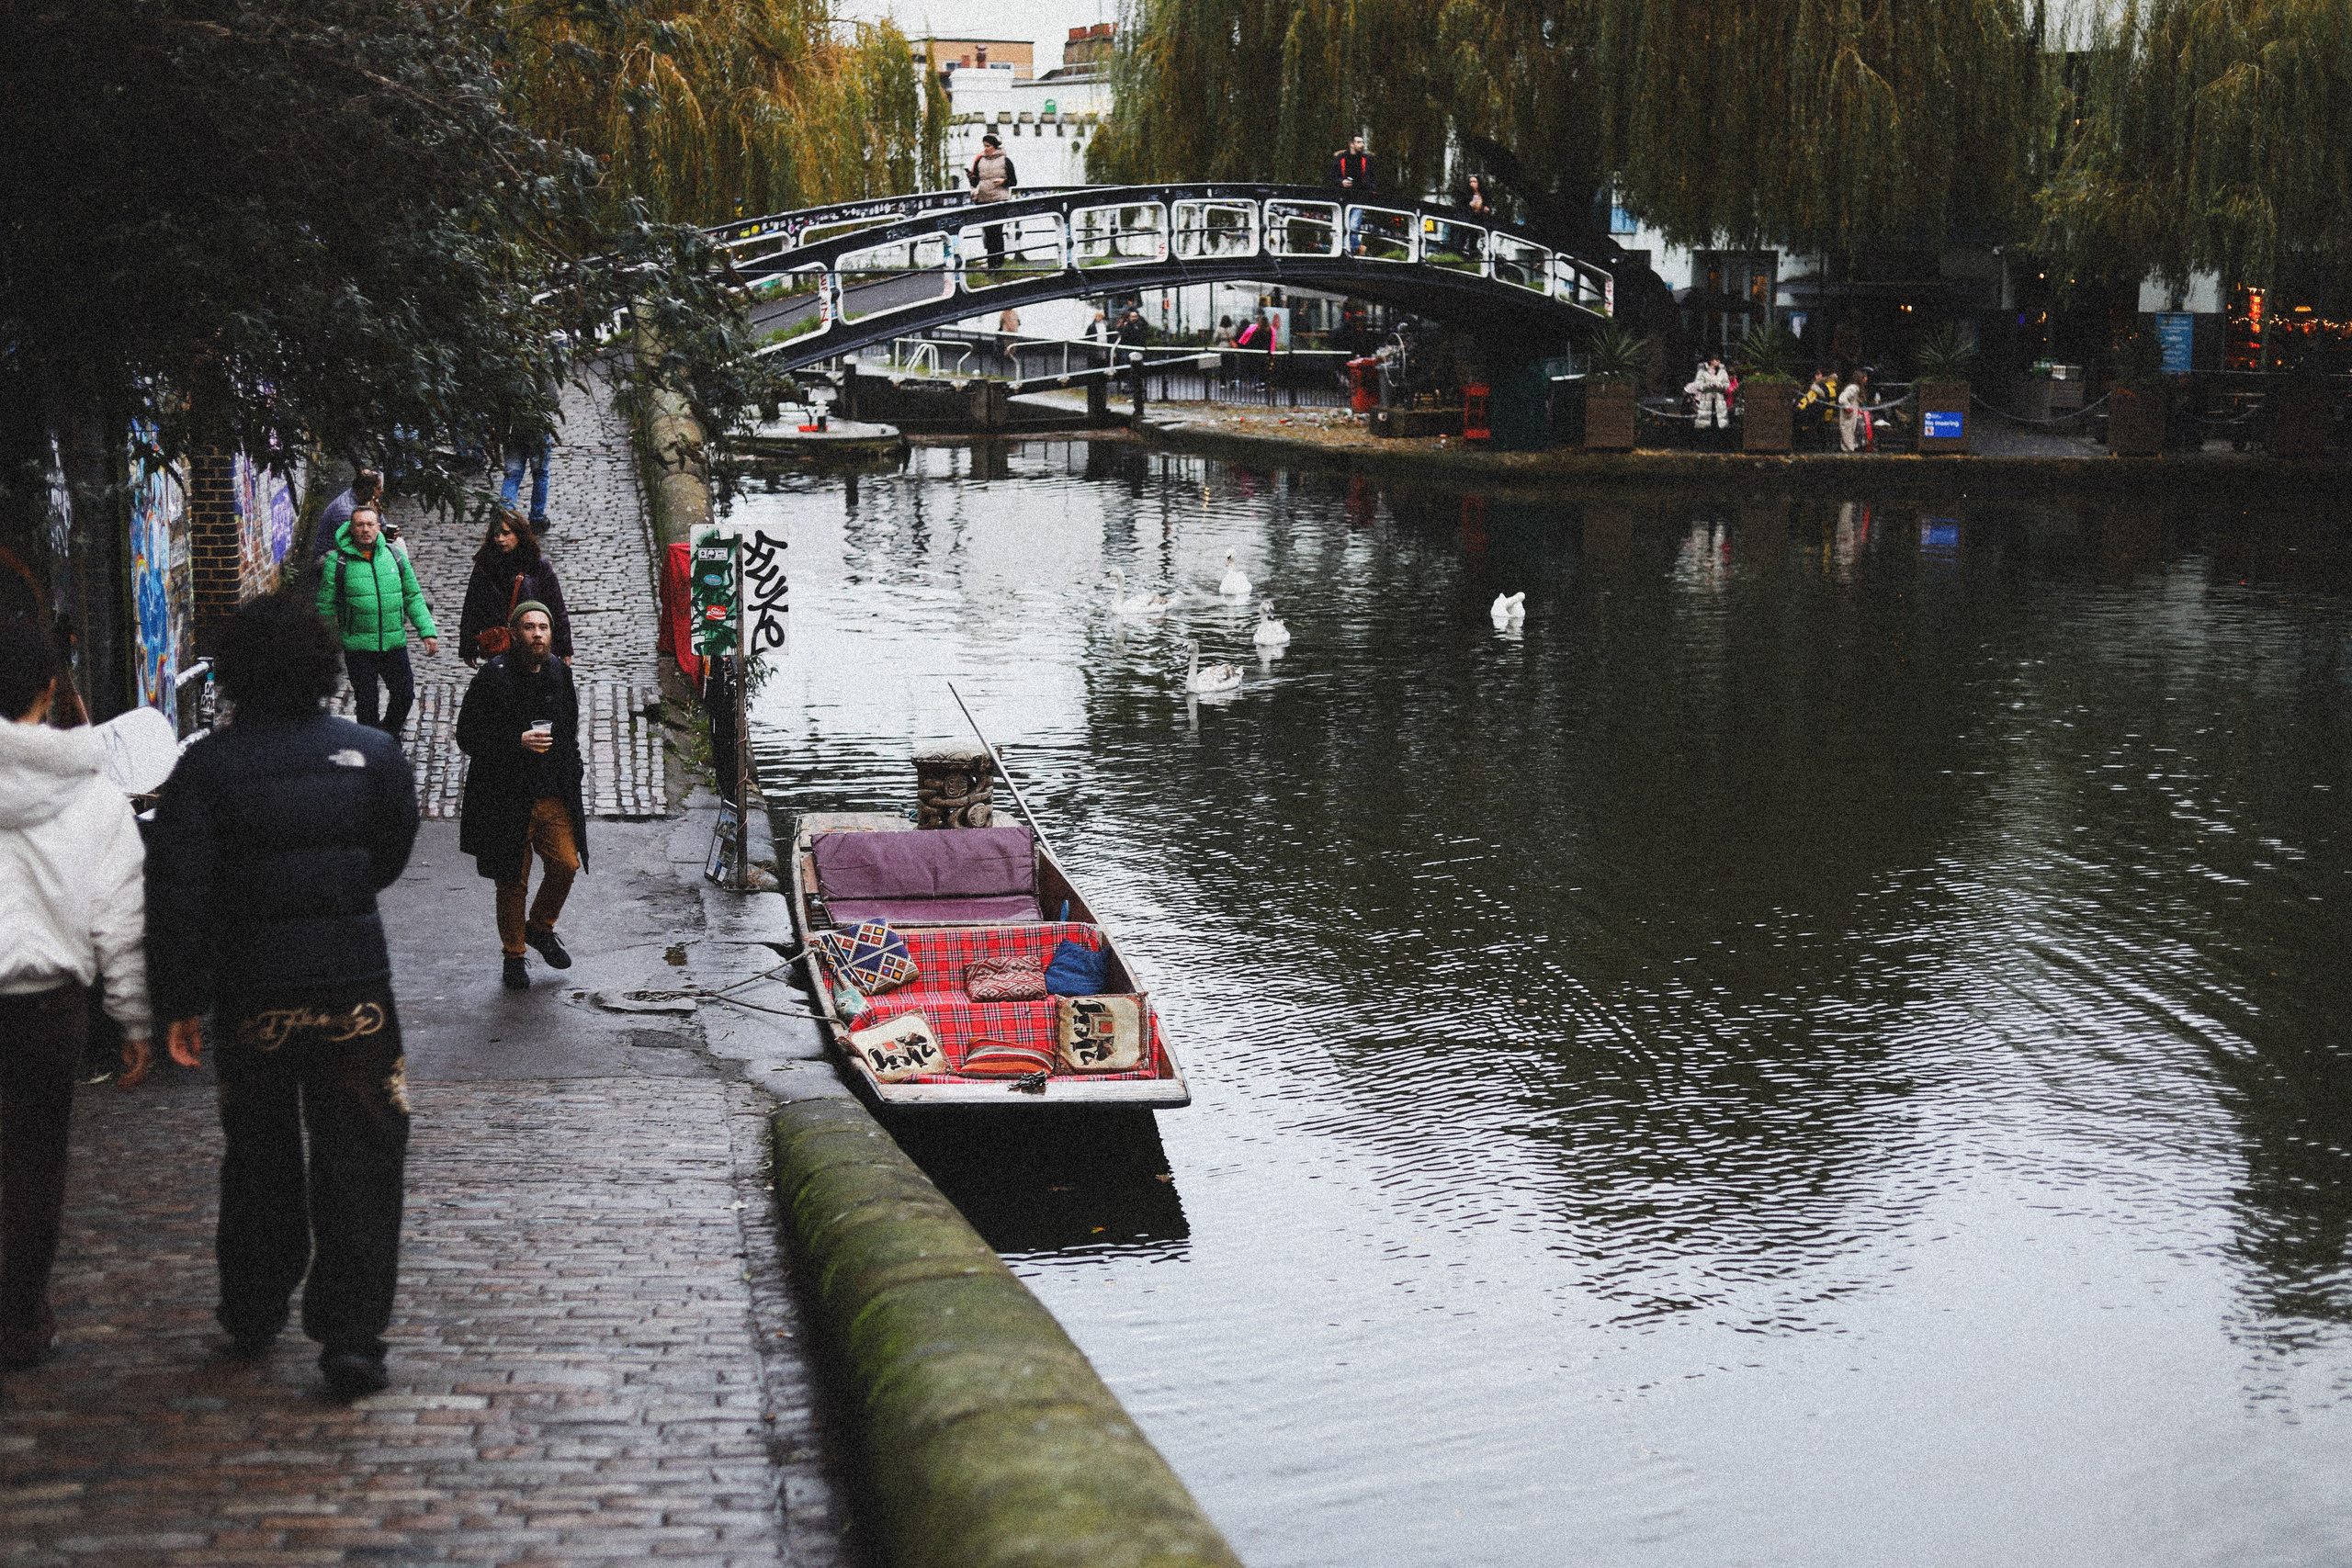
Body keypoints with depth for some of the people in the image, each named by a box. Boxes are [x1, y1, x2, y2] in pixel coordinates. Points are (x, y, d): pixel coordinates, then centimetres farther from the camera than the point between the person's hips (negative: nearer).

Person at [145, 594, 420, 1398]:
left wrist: (181, 1002, -3)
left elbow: (177, 894, -9)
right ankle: (351, 1335, -2)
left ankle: (252, 1317, 30)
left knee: (257, 1159, 17)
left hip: (251, 997, 1)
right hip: (354, 987, -1)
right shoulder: (372, 754, -3)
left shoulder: (205, 767, -7)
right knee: (359, 1164, 3)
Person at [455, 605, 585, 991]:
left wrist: (571, 768, 13)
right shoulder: (494, 677, -13)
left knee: (566, 864, -4)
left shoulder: (558, 672, 5)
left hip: (554, 795, 4)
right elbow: (468, 737, -12)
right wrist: (517, 742, -24)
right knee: (513, 882, 5)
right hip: (508, 797, -4)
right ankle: (513, 956, 24)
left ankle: (540, 928, 24)